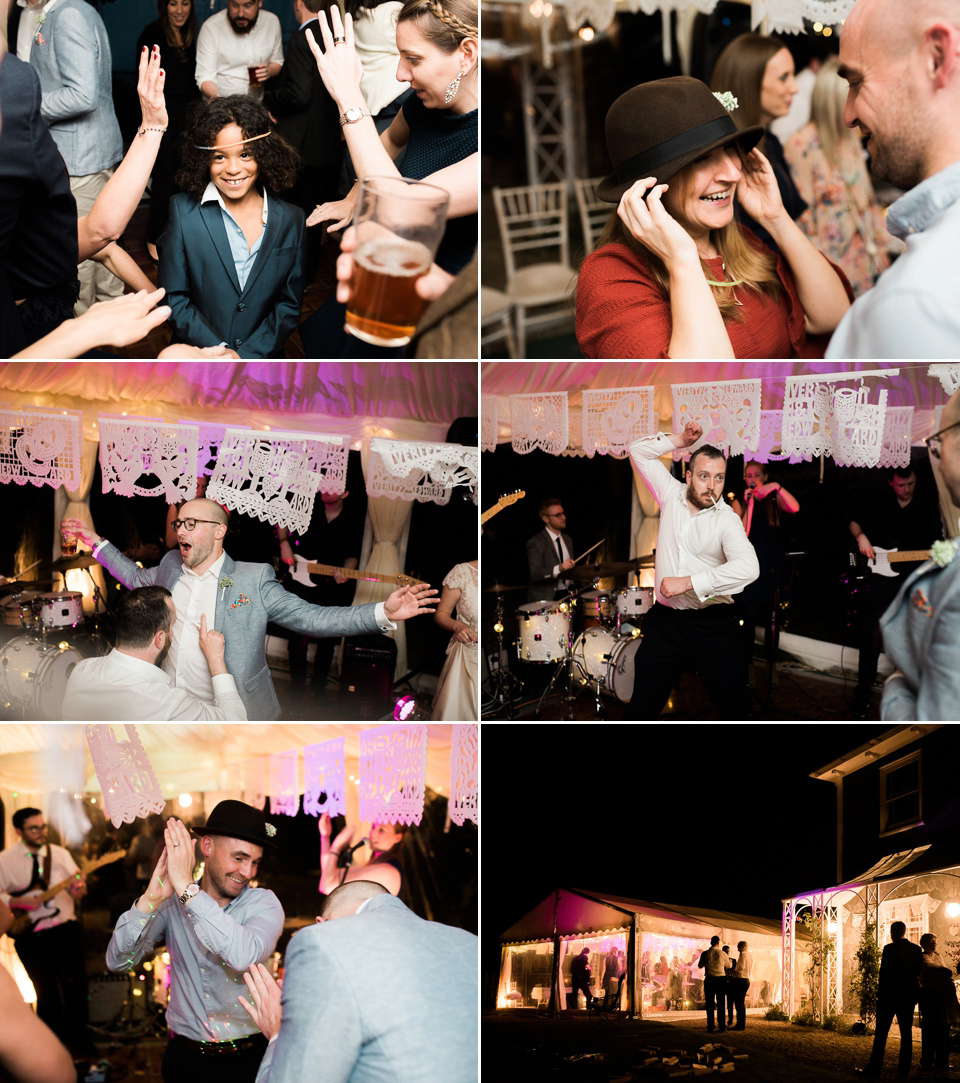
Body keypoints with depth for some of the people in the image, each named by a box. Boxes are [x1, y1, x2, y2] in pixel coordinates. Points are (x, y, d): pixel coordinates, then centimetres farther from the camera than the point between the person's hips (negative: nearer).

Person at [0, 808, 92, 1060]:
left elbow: (77, 882, 6)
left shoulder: (60, 854, 5)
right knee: (46, 992, 7)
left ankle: (78, 1038, 14)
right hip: (31, 936, -1)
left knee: (75, 985, 0)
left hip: (65, 928, 1)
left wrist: (78, 889, -17)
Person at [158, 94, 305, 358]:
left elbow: (289, 304, 8)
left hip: (262, 361, 0)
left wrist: (249, 357, -5)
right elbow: (174, 299, 1)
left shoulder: (290, 220, 7)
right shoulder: (183, 210, 2)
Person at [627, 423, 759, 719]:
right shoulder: (672, 495, 4)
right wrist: (682, 439, -4)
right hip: (664, 620, 3)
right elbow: (639, 451, 10)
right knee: (643, 706, 7)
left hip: (713, 625, -3)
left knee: (735, 709, 1)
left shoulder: (727, 519, -9)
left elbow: (748, 568, -26)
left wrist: (688, 582, -24)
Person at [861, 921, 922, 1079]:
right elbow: (918, 972, 10)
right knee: (906, 1033, 9)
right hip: (908, 996, 5)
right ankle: (904, 1070, 7)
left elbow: (884, 973, -12)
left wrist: (881, 993, -2)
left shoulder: (890, 949, -12)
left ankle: (874, 1069, -3)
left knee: (881, 1033, -1)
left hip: (889, 995, -5)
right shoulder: (916, 950, 3)